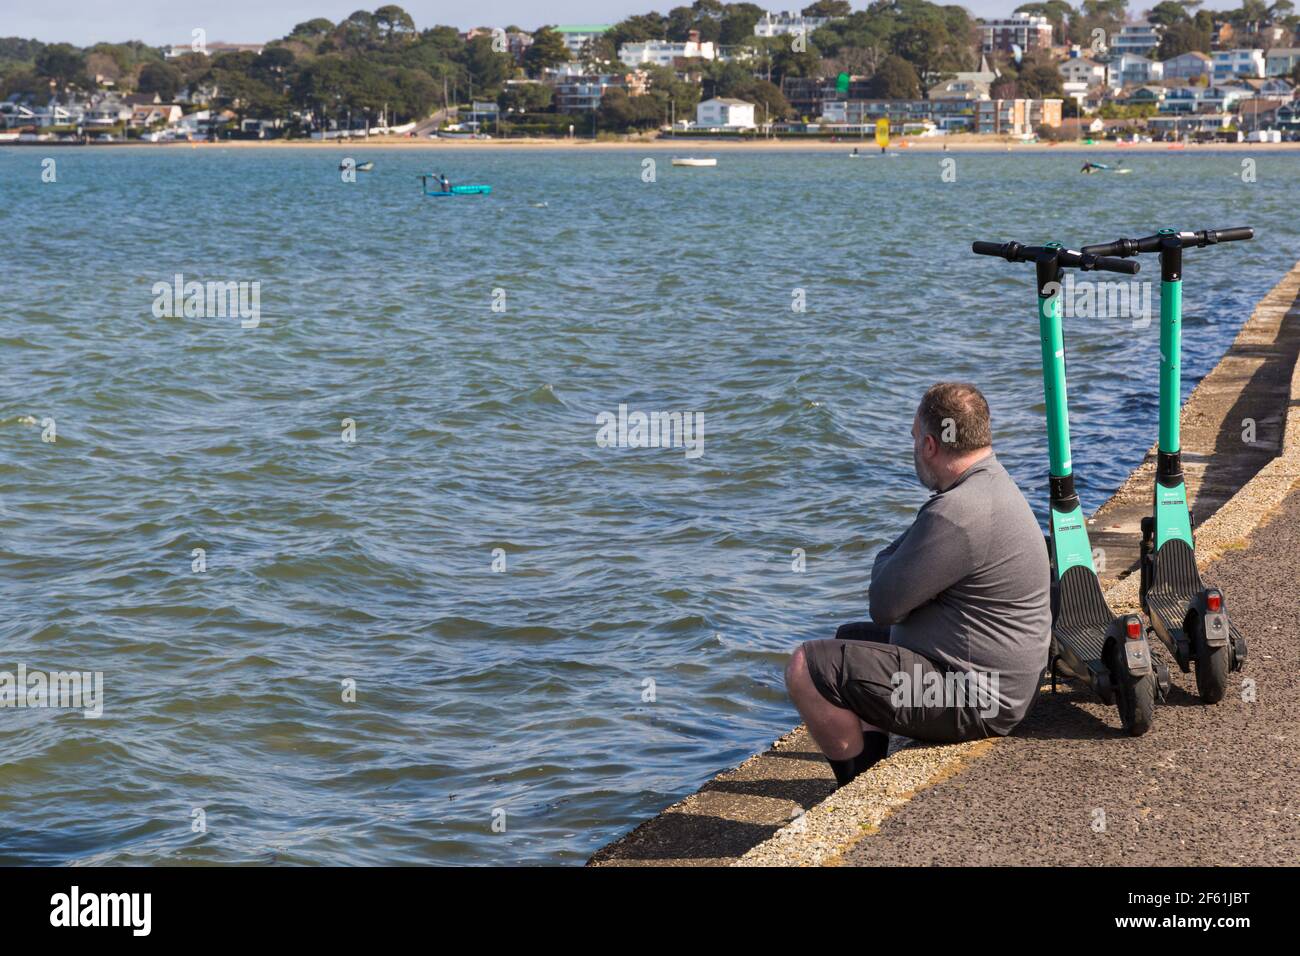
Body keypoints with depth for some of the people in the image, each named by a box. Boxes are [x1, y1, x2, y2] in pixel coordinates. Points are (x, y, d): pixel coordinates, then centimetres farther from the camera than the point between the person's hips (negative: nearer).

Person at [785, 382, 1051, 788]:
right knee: (850, 638, 28)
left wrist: (890, 556, -1)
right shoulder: (994, 483, 9)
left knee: (805, 669, -13)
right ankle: (874, 765, 23)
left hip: (974, 702, -11)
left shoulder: (958, 515, -27)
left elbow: (883, 605, -19)